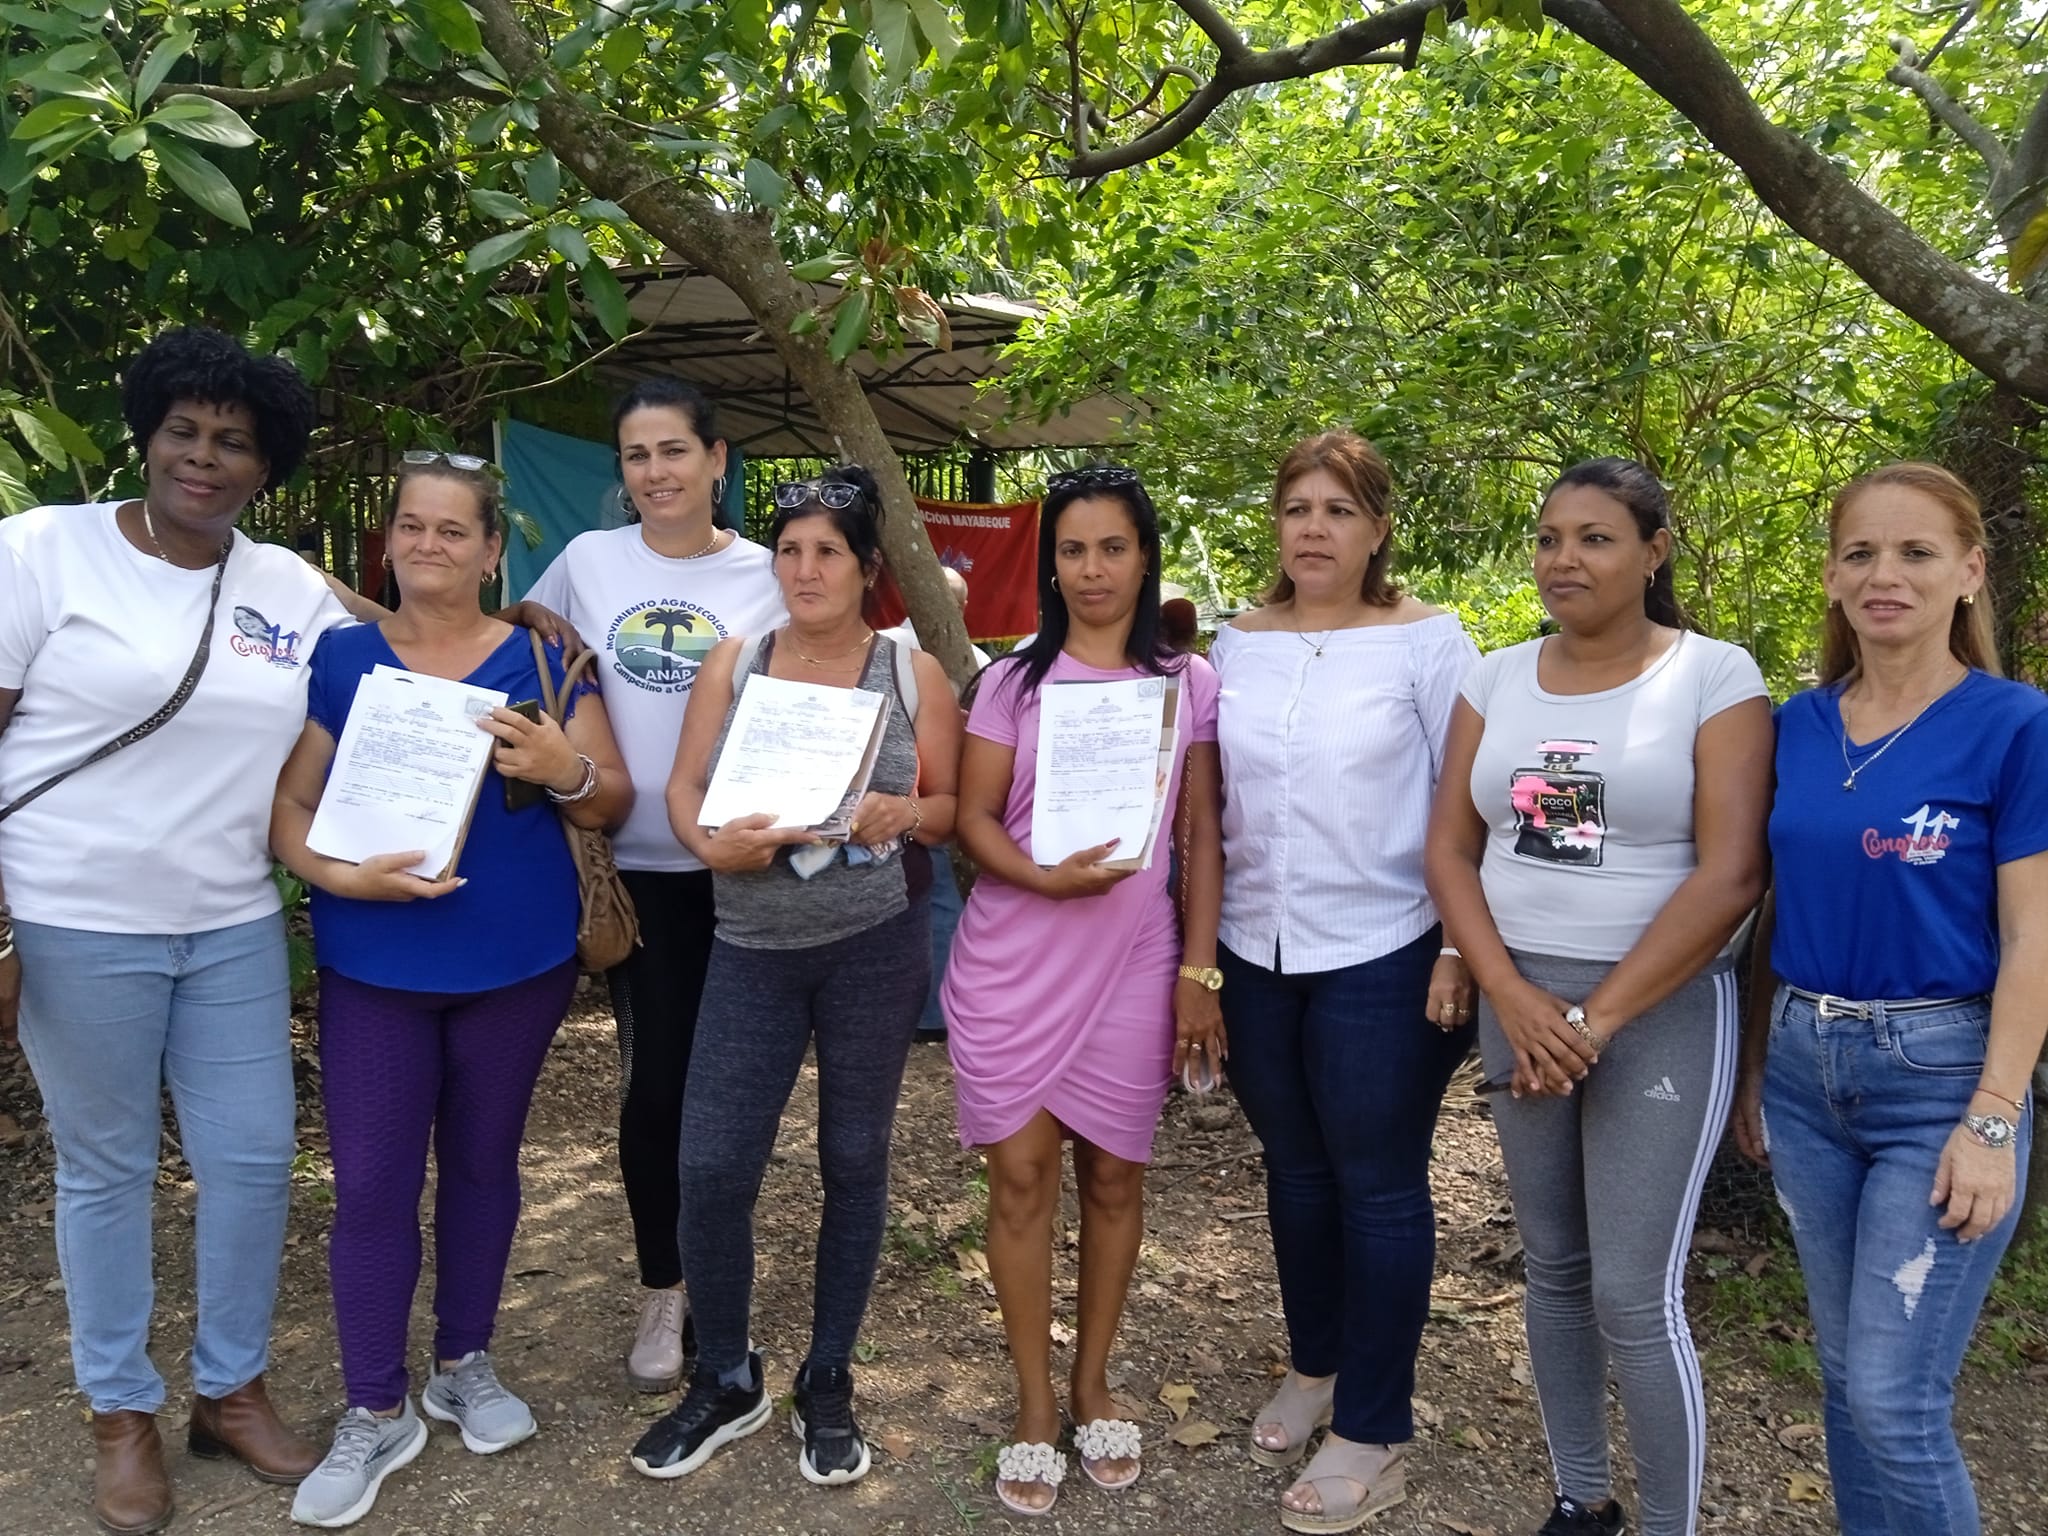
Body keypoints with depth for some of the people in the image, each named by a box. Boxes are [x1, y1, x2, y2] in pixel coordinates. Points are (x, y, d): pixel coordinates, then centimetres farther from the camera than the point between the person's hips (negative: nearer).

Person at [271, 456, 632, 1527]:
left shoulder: (540, 659, -1)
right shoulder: (338, 659, 0)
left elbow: (612, 805, -4)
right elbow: (287, 807, -2)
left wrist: (567, 770, -26)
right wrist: (338, 876, -21)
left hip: (516, 963, 0)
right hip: (373, 967, 0)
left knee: (482, 1162, 14)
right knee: (370, 1180, 1)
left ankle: (464, 1364, 33)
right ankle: (375, 1412, 17)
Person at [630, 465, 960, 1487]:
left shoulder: (913, 673, 1)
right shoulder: (732, 664, 5)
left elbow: (957, 808, 2)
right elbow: (682, 789, 3)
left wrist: (905, 814, -19)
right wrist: (710, 843, -18)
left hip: (876, 946, -1)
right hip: (753, 948, 2)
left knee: (853, 1160, 9)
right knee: (710, 1168, -2)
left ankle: (828, 1382, 28)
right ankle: (725, 1382, 23)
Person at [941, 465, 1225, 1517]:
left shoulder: (1188, 683, 4)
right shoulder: (1013, 680, 3)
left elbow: (1203, 838, 4)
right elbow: (972, 816, -1)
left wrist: (1198, 971, -2)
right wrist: (1047, 877, -20)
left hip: (1134, 965, 1)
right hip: (1011, 964, 0)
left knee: (1113, 1175, 10)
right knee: (1021, 1175, 3)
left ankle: (1092, 1384, 29)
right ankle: (1034, 1404, 19)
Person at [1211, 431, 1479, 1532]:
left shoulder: (1427, 642, -7)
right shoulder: (1236, 644, 6)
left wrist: (1461, 951, -12)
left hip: (1384, 959, -4)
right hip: (1257, 955, 5)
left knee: (1379, 1187, 5)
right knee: (1294, 1171, 17)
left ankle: (1374, 1432, 21)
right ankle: (1314, 1367, 38)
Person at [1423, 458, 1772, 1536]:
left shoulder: (1714, 676, -7)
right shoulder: (1497, 678, 6)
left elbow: (1730, 875, -14)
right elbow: (1449, 850, 4)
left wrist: (1597, 1016, -15)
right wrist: (1510, 995, -9)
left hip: (1661, 1011, -4)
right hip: (1516, 1002, 5)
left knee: (1634, 1296, -3)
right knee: (1552, 1266, 14)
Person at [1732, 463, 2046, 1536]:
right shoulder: (1797, 725, 5)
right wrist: (1753, 1066, 11)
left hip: (1942, 1077, -5)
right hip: (1804, 1070, 5)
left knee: (1894, 1400, -2)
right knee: (1844, 1370, 16)